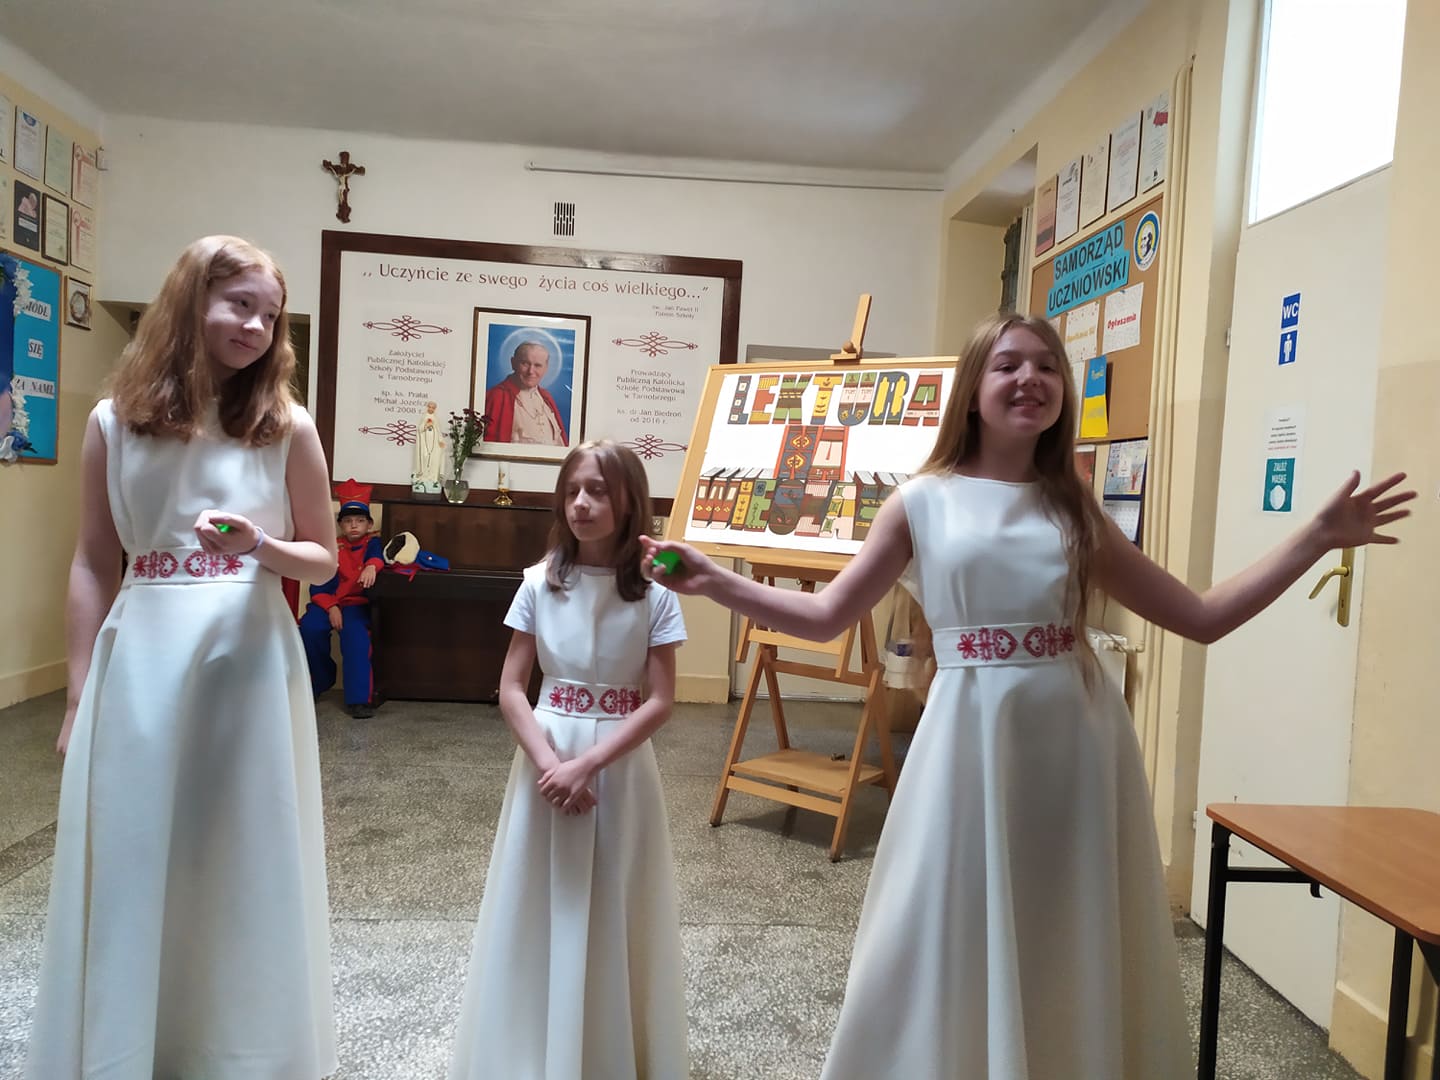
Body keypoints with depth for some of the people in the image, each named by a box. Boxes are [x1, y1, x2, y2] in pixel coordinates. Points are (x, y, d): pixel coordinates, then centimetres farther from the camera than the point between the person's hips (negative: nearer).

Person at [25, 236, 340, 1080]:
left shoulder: (287, 429, 0)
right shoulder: (115, 423, 3)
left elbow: (324, 560, 5)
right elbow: (94, 566, 6)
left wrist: (260, 547, -16)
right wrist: (79, 691, 5)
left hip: (250, 662, -1)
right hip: (140, 666, 1)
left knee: (245, 861, 8)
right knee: (130, 866, 9)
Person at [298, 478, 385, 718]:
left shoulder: (372, 543, 6)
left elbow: (377, 554, -21)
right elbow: (318, 585, 0)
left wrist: (372, 566, -46)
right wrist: (331, 607, -17)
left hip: (357, 603, -2)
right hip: (328, 602, 2)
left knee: (355, 633, -32)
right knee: (309, 629, -25)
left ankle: (359, 698, -31)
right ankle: (321, 679, 4)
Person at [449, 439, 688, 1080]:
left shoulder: (653, 593, -8)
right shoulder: (540, 584, -3)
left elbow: (660, 701, -9)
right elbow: (510, 690, -2)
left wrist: (585, 765, -17)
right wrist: (548, 762, -15)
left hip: (619, 766, -1)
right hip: (546, 759, 2)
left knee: (614, 913, 8)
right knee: (537, 908, 9)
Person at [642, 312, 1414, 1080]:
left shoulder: (1074, 512, 9)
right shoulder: (923, 500, 2)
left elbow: (1203, 617, 11)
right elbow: (826, 617, 3)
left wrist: (1317, 538, 7)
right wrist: (715, 582, -5)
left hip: (1077, 739, 3)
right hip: (973, 738, -3)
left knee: (1076, 951, 14)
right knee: (951, 948, 7)